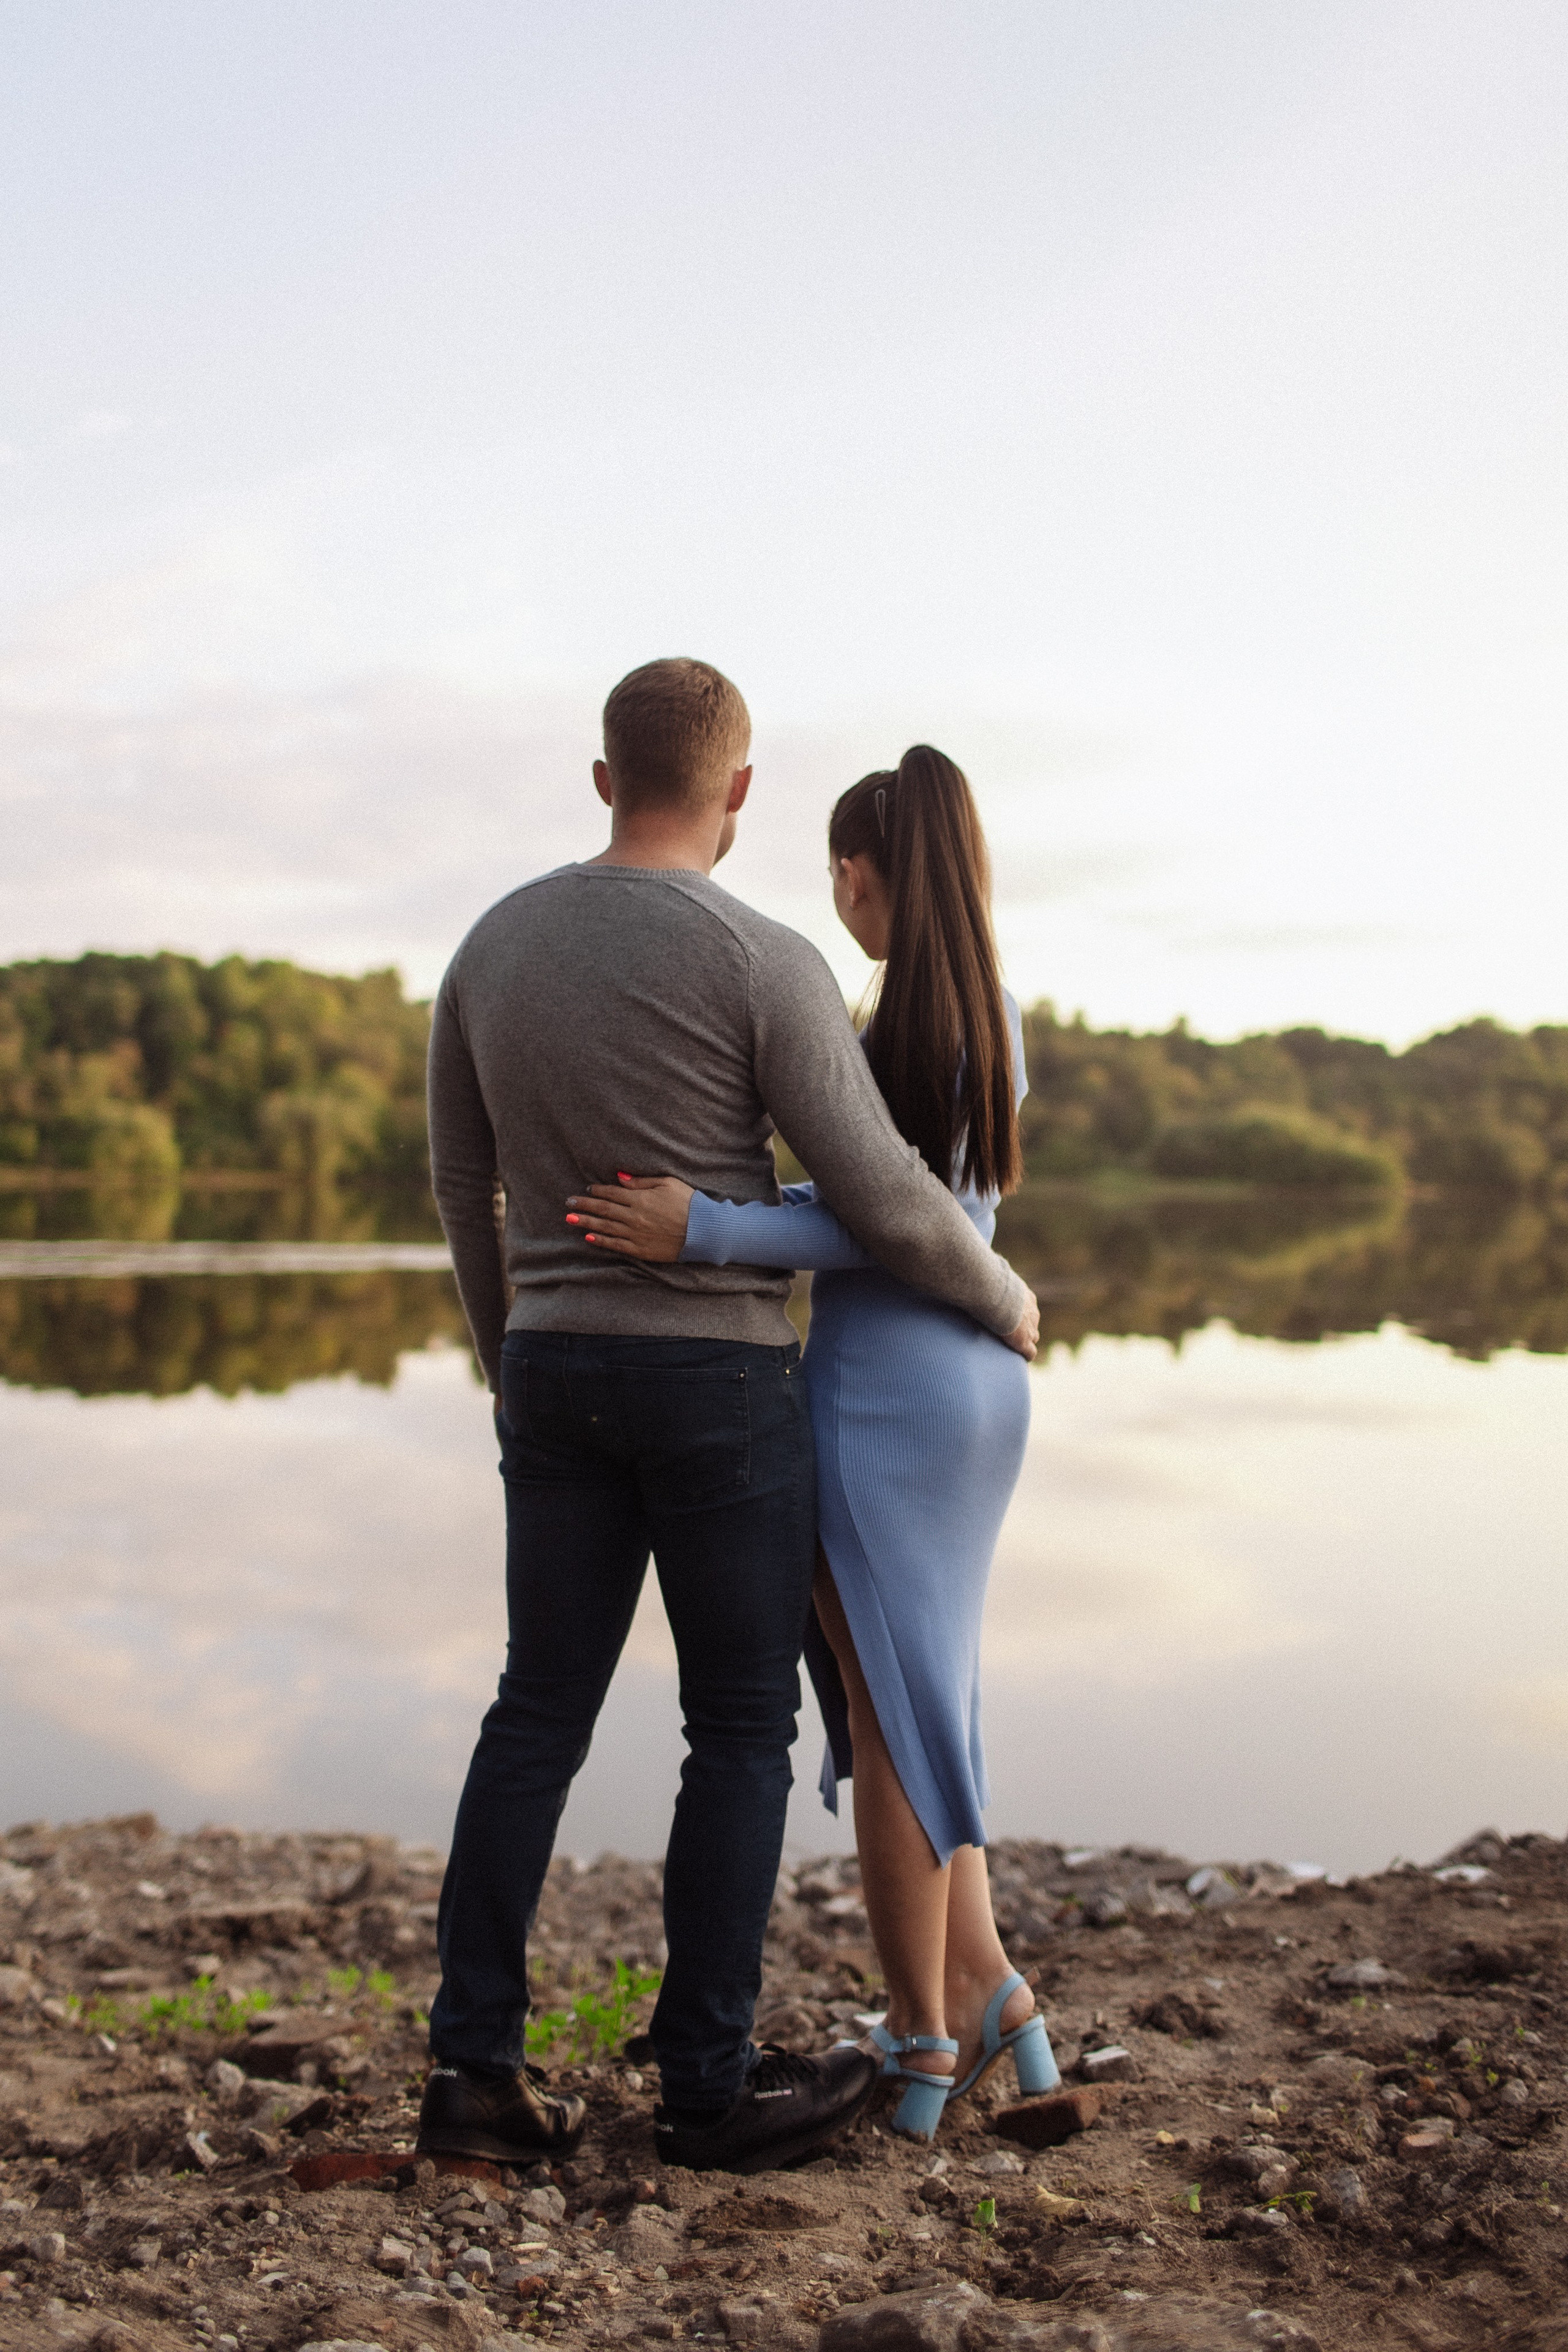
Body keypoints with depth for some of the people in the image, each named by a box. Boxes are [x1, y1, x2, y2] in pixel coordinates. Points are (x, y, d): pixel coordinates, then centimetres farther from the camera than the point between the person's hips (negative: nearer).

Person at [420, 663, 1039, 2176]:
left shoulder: (494, 944, 5)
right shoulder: (763, 963, -13)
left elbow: (462, 1186, 13)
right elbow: (884, 1204, -13)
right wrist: (1003, 1297, 7)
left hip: (557, 1374, 5)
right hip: (718, 1381, -5)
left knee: (541, 1711, 10)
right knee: (742, 1727, 5)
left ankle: (475, 2066, 9)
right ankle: (708, 2081, 11)